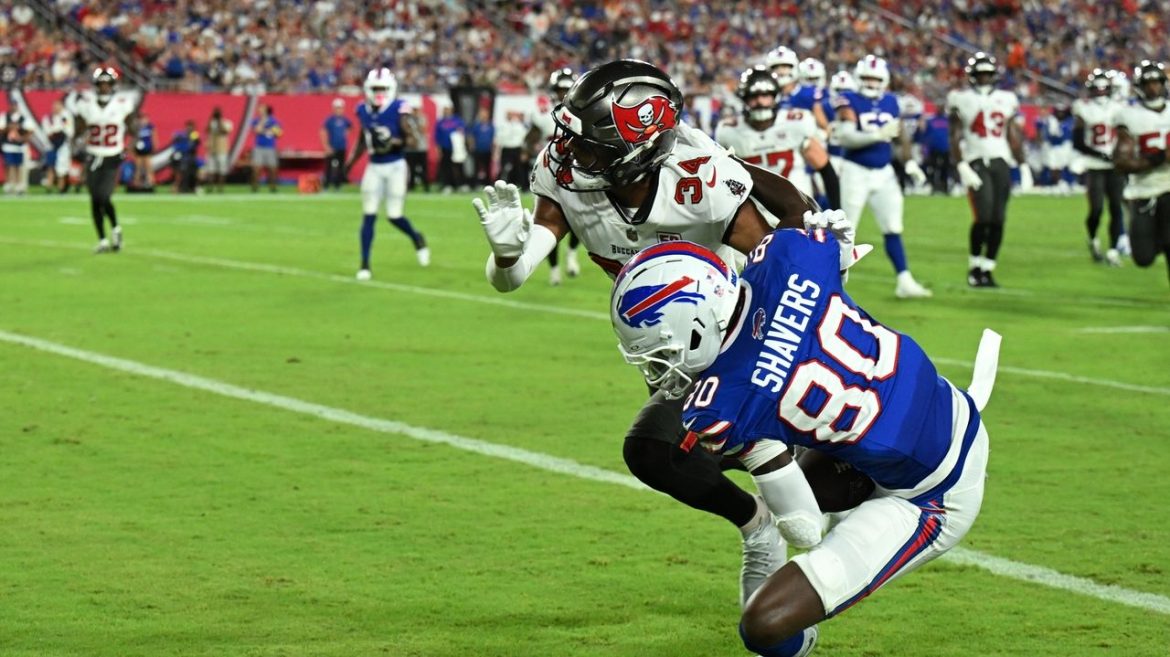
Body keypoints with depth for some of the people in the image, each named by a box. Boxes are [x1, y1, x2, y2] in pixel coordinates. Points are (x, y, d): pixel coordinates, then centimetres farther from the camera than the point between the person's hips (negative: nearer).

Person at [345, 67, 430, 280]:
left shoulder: (399, 110, -12)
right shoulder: (363, 111, 3)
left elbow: (411, 139, -13)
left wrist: (393, 142, -30)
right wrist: (351, 162, 13)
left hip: (395, 167, -3)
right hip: (374, 168, 4)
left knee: (394, 216, -2)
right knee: (369, 216, -4)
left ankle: (417, 239, 31)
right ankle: (365, 265, 1)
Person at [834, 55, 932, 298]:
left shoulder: (890, 102, 7)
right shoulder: (850, 101, -9)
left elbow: (901, 136, 16)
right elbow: (845, 136, -21)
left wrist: (909, 162, 6)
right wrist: (877, 135, -31)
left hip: (884, 173, 5)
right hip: (856, 171, -5)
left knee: (893, 229, 1)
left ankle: (904, 280, 0)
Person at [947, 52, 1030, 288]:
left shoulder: (1006, 100, 14)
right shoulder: (961, 100, 2)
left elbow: (1014, 137, 16)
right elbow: (955, 137, -2)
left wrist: (1024, 167, 10)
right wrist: (961, 167, -13)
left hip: (1001, 162, 4)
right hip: (976, 162, -4)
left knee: (998, 220, -2)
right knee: (983, 217, -16)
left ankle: (987, 270, 7)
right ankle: (974, 266, 1)